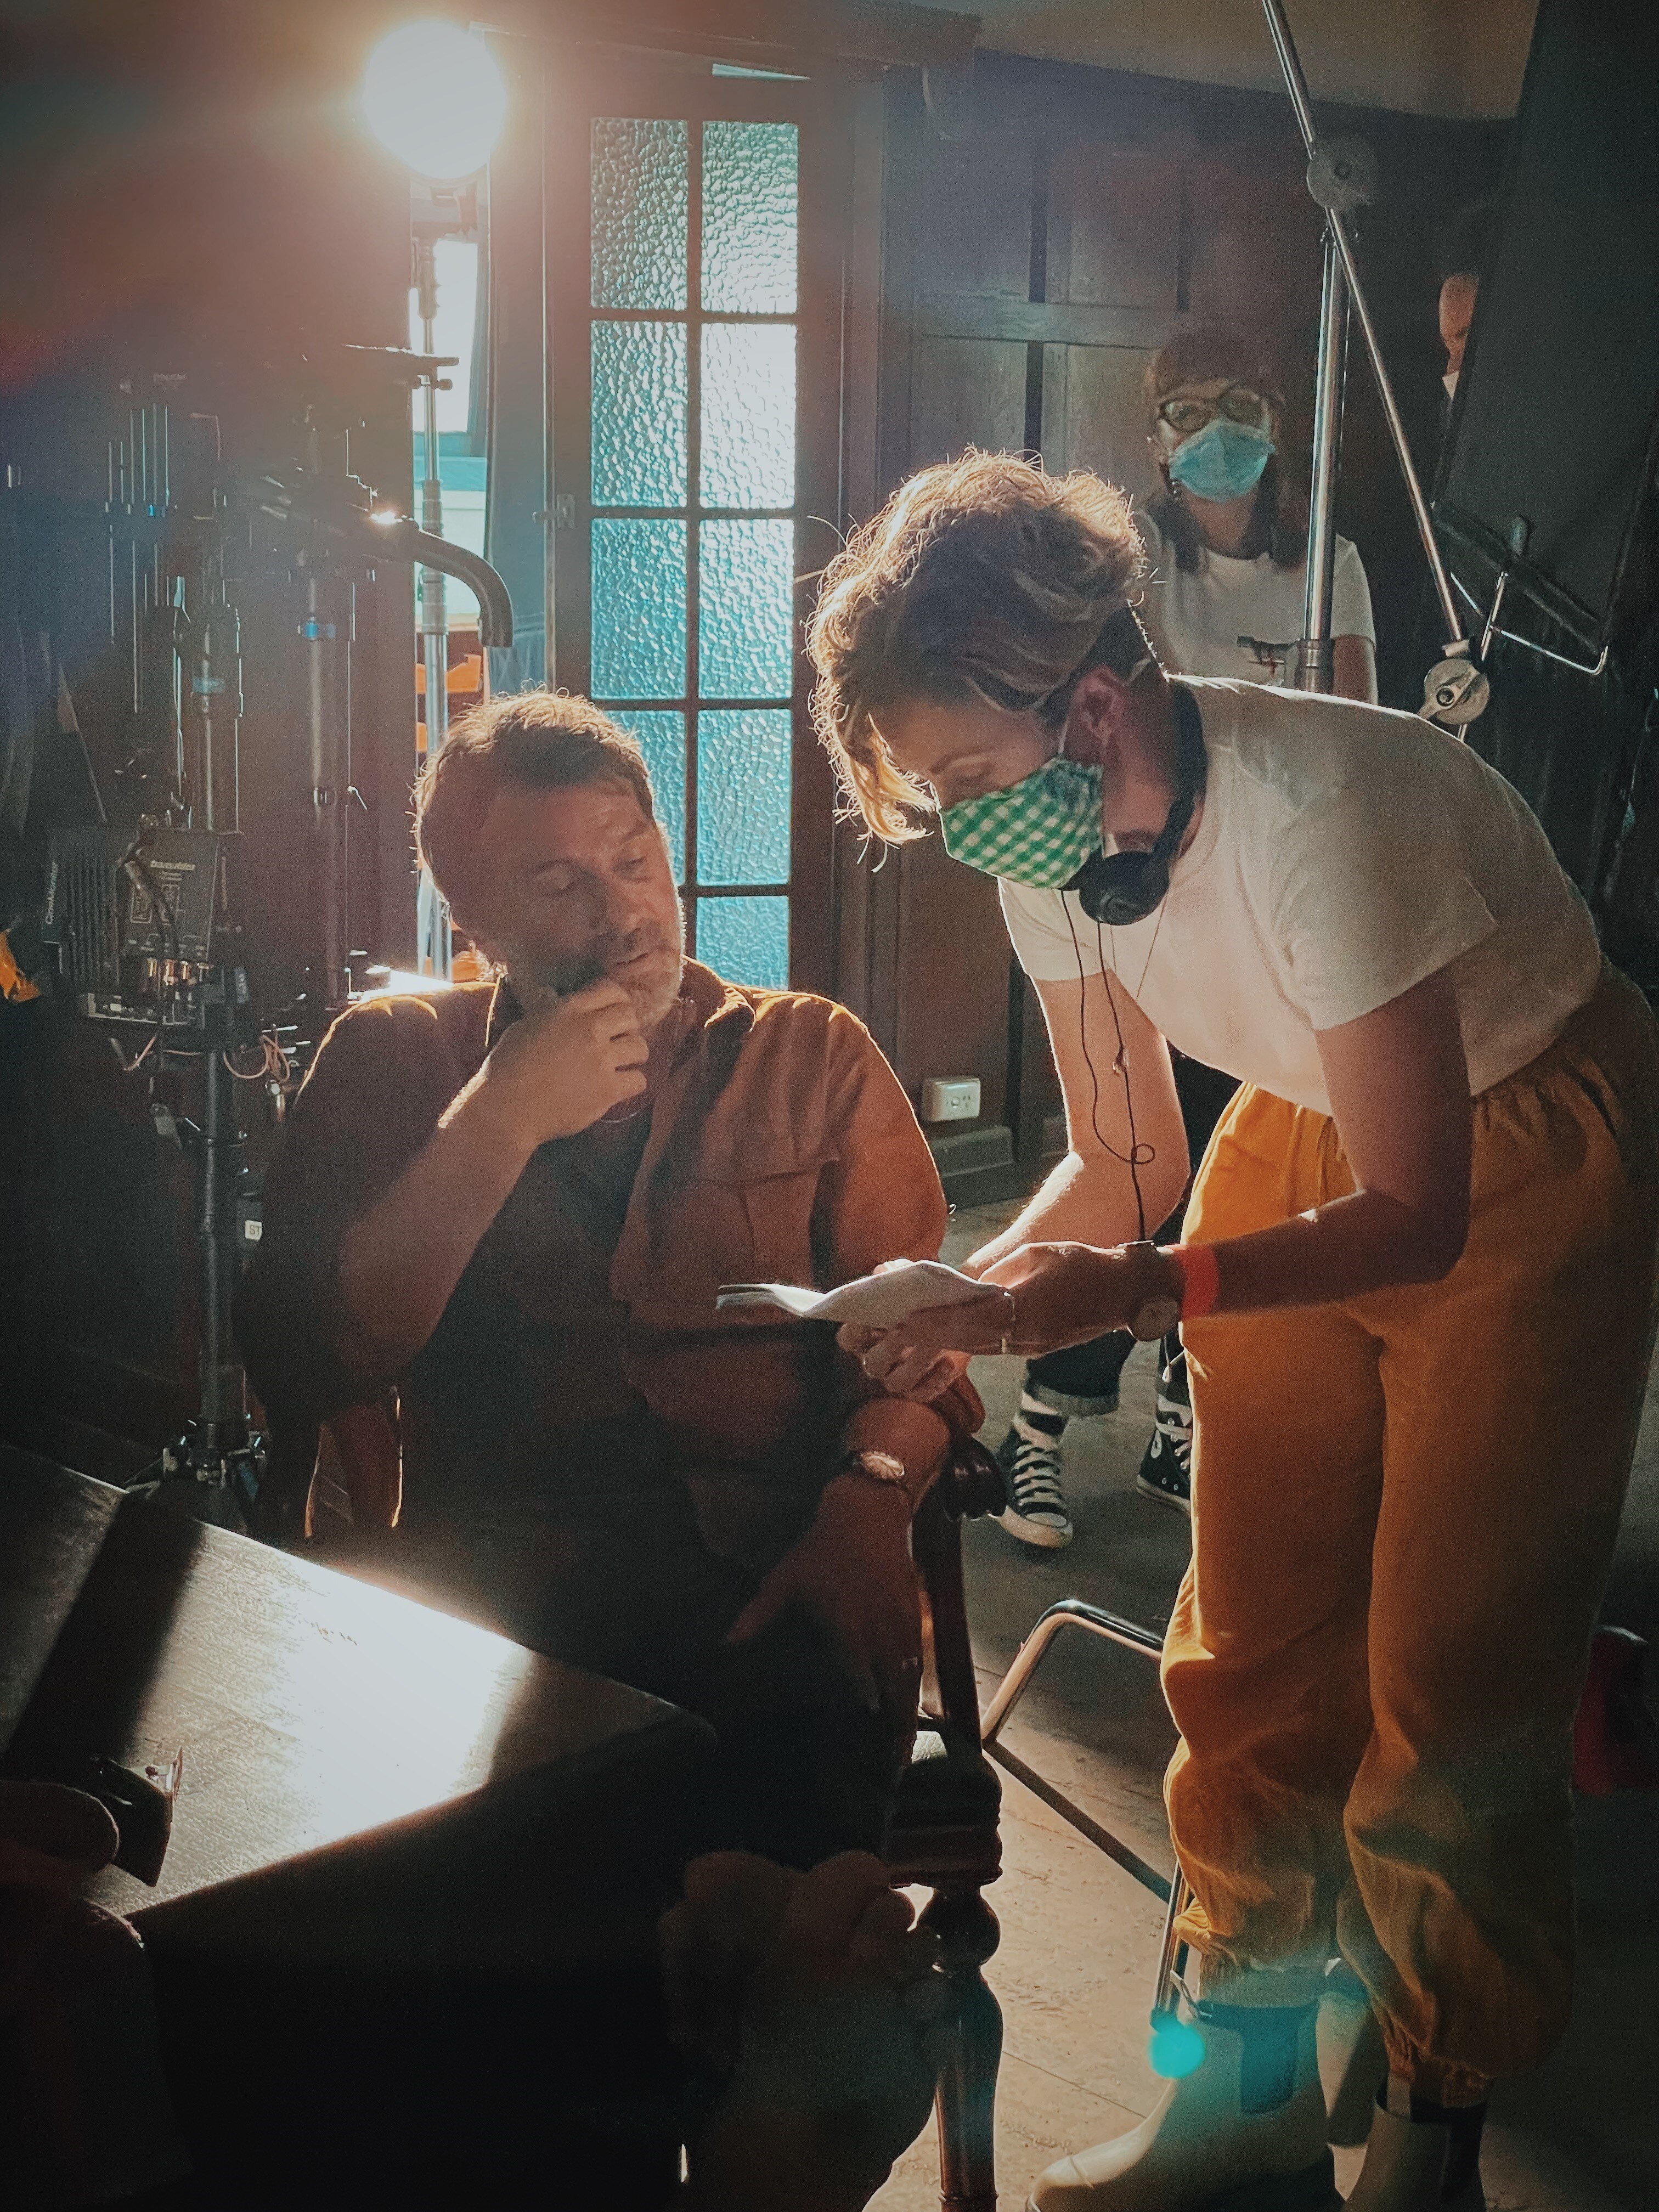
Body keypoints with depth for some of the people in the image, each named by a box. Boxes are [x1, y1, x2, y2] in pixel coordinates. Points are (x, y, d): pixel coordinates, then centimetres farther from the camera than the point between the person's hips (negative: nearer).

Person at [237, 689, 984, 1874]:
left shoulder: (813, 1055, 15)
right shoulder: (390, 1059, 14)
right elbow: (301, 1373, 2)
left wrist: (868, 1500, -16)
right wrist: (500, 1126, -6)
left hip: (772, 1567, 0)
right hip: (488, 1585, 0)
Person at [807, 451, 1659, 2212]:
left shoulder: (1318, 806, -35)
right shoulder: (1054, 843, -13)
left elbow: (1419, 1211, -28)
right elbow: (1123, 1162, -2)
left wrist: (1137, 1295, -39)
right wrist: (971, 1297, -20)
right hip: (1308, 1132, 6)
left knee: (1453, 1665, -6)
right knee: (1253, 1638, 3)